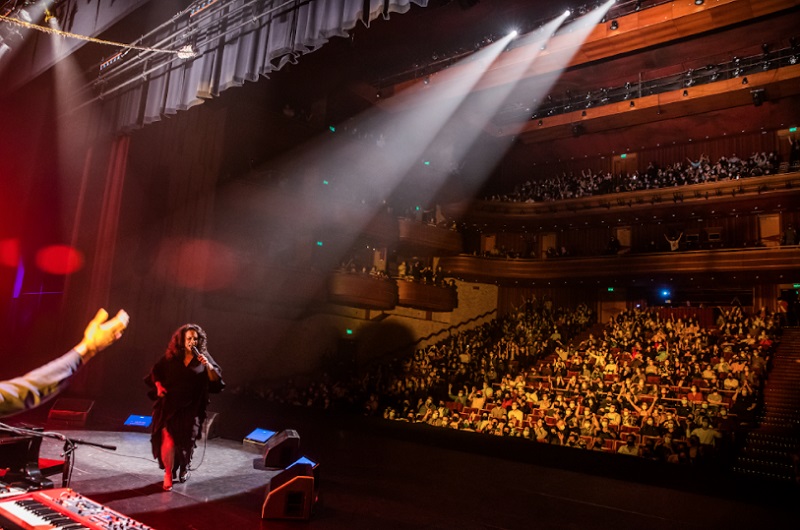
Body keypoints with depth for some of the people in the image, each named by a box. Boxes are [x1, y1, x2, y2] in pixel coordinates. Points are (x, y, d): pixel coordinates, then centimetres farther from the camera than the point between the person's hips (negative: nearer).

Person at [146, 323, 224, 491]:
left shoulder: (203, 358, 0)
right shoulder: (170, 357, 2)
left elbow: (216, 380, -5)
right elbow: (155, 373, 15)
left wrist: (208, 365, -20)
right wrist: (158, 386, -2)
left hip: (191, 409, 0)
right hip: (169, 406, 0)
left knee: (186, 441, 9)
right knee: (168, 439, -14)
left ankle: (184, 467, 40)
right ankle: (168, 475, 3)